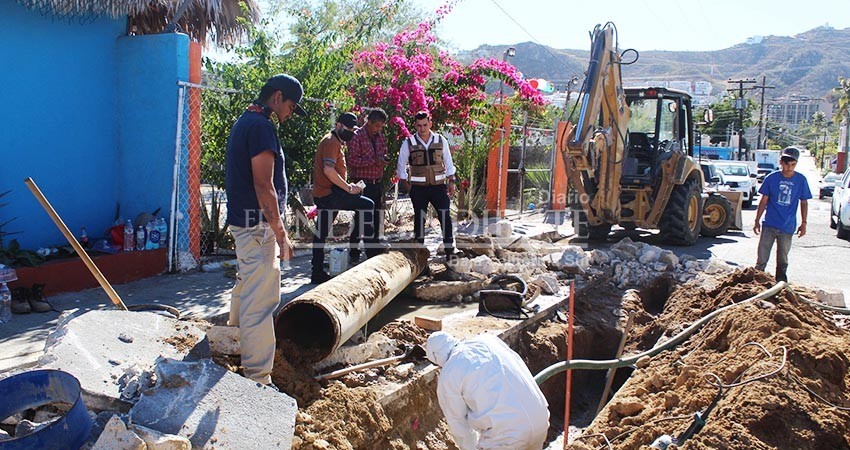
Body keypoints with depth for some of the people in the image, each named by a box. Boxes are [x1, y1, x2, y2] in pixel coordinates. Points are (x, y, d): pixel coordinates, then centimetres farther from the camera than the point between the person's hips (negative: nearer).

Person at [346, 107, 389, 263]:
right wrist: (374, 161, -20)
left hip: (377, 183, 7)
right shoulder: (356, 136, -9)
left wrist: (384, 159, 0)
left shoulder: (380, 137, 13)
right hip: (362, 183, -7)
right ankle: (354, 251, 3)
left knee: (377, 216, 11)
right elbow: (352, 159, -16)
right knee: (360, 217, -6)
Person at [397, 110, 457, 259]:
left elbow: (448, 163, 9)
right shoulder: (408, 143, 0)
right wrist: (406, 185, 3)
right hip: (418, 188, -1)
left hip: (438, 186, 1)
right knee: (419, 218, 5)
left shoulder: (441, 141, 3)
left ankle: (449, 248, 4)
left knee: (445, 216, -4)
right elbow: (401, 165, 7)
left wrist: (451, 182, 5)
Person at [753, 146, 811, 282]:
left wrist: (803, 223, 4)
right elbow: (764, 201, 2)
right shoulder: (771, 178, -4)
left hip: (787, 227, 1)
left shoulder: (801, 180, -2)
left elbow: (804, 203, 7)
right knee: (762, 258, -2)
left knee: (782, 261, 13)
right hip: (769, 225, -1)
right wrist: (757, 221, 3)